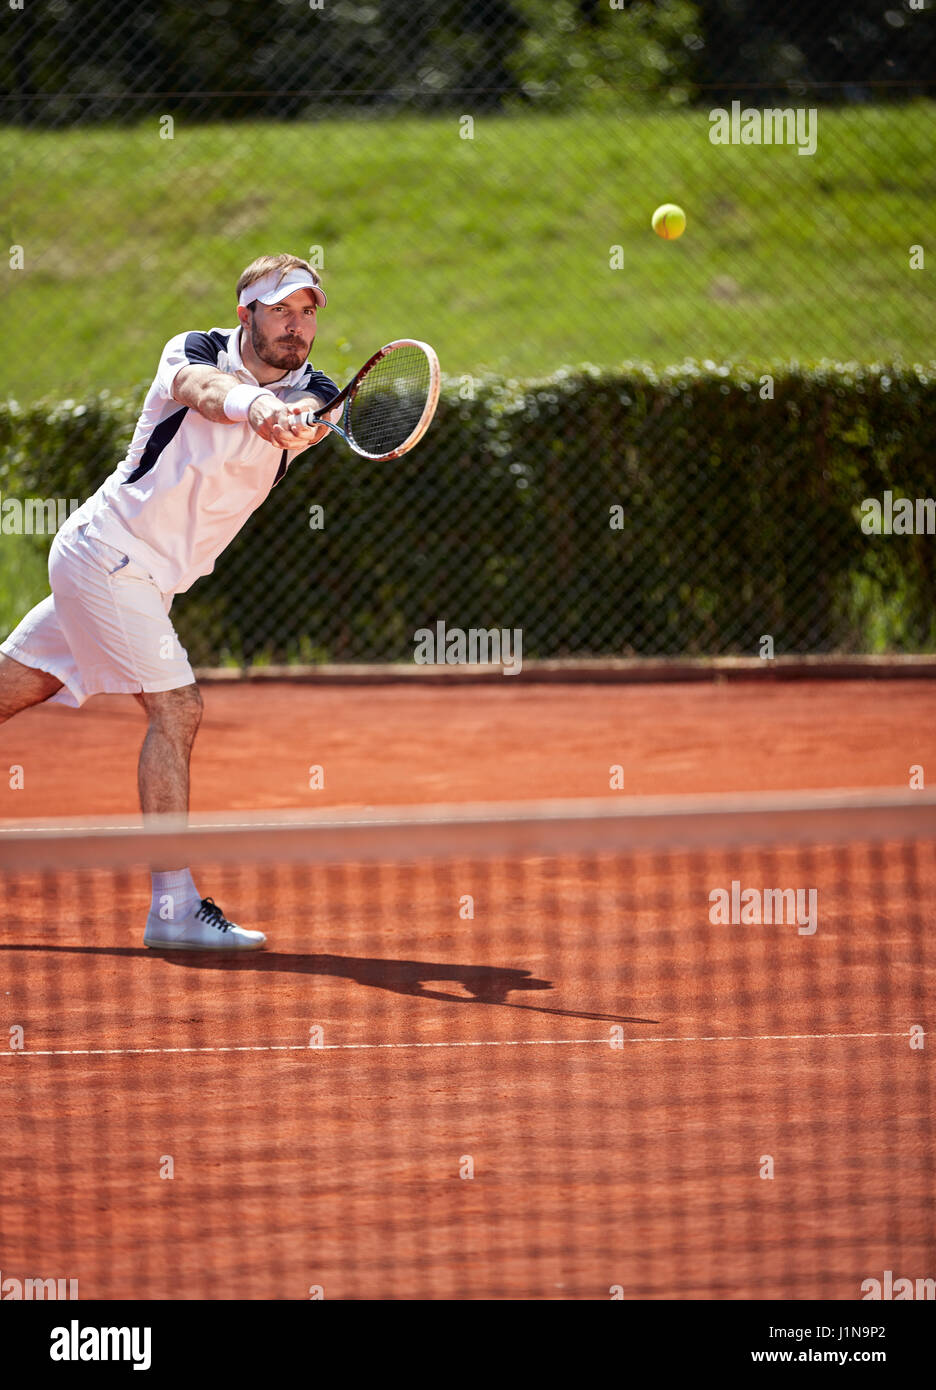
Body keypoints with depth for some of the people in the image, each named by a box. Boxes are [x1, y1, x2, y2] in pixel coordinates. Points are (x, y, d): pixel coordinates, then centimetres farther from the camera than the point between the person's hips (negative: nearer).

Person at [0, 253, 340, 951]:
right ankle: (175, 906, -19)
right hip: (108, 549, -6)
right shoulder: (195, 351, -10)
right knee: (178, 707, -17)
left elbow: (319, 418, -24)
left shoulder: (312, 393, 0)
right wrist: (256, 404, -57)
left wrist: (295, 421, -49)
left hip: (147, 579, 6)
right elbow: (201, 389, -34)